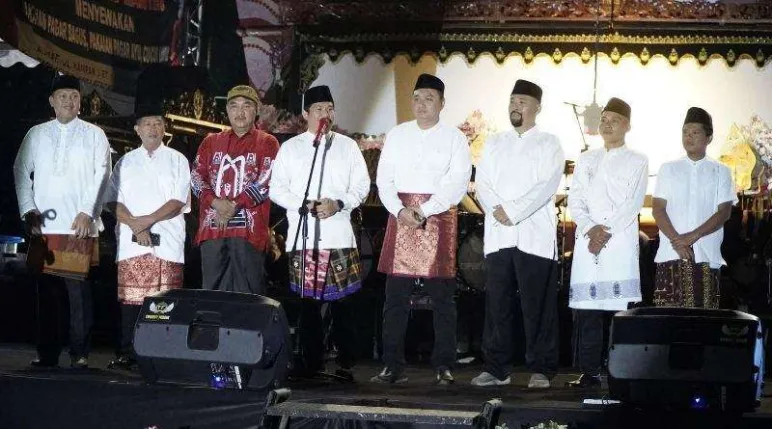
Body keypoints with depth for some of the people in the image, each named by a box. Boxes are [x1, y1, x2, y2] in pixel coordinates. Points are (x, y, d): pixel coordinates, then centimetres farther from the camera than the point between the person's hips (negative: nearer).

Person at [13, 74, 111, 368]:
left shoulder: (94, 135, 10)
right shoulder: (36, 134, 16)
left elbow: (101, 176, 2)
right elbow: (22, 172, 12)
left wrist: (87, 212, -8)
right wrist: (28, 209, -1)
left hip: (80, 225, -2)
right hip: (43, 225, 2)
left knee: (78, 289, -6)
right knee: (47, 290, 1)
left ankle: (79, 352, -1)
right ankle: (47, 352, 6)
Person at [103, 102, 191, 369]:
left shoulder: (177, 161, 11)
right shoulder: (126, 162, 17)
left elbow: (178, 202, 1)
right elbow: (113, 202, 8)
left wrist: (147, 220, -10)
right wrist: (134, 225, -8)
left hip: (167, 243, -2)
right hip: (131, 243, 2)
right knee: (130, 298, -3)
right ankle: (126, 354, -1)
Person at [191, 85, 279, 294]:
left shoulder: (267, 143, 7)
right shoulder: (211, 142, 18)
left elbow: (265, 181, -5)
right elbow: (196, 177, 9)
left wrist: (234, 205, -13)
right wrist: (216, 202, -9)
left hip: (248, 228, -3)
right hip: (212, 228, 3)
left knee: (247, 295, -4)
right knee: (212, 291, 5)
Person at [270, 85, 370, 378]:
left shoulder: (347, 146, 13)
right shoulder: (291, 148, 12)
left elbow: (361, 185, 9)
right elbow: (277, 189, 7)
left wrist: (338, 204, -9)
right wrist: (304, 205, -9)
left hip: (339, 235, 0)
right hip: (303, 235, 0)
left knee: (342, 300, -5)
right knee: (308, 301, 1)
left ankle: (346, 363, 0)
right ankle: (312, 363, 7)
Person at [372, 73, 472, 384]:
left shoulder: (454, 138, 4)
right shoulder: (397, 135, 13)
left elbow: (458, 183, -5)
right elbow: (384, 178, 8)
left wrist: (424, 211, -14)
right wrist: (400, 210, -9)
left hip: (438, 218, -2)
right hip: (400, 217, 2)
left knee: (442, 297, 0)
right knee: (396, 297, 0)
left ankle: (444, 366, 4)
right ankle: (393, 366, 3)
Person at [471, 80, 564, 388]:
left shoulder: (548, 144, 6)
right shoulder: (495, 144, 19)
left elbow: (546, 186, -7)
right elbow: (482, 183, 10)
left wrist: (512, 211, -14)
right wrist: (497, 210, -9)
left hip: (534, 236, -4)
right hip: (498, 236, 4)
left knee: (537, 306, -4)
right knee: (497, 305, 2)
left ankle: (541, 370, -1)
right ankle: (496, 368, 7)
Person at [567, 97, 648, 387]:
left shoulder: (636, 162, 10)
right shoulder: (585, 161, 20)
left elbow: (633, 204, -1)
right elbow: (575, 202, 11)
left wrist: (606, 232, -10)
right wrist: (590, 229, -6)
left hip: (620, 244, -3)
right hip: (587, 243, 3)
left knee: (620, 307, -9)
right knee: (586, 308, -3)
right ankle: (589, 371, 0)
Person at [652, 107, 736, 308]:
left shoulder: (720, 172, 10)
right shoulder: (668, 169, 13)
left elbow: (724, 212, 1)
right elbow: (658, 209, 5)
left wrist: (692, 236, -11)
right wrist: (676, 241, -10)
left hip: (706, 256, -1)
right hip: (671, 255, 1)